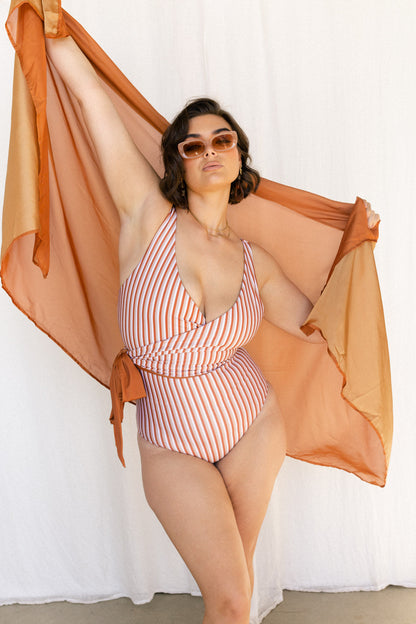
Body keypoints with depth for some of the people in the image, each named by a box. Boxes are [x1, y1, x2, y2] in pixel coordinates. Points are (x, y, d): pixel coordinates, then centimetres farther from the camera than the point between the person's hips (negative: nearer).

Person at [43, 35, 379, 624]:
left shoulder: (254, 260, -2)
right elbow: (91, 92, -9)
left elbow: (317, 326, 8)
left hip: (254, 423, 3)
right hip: (173, 446, -2)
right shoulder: (149, 217, -11)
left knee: (237, 568, 18)